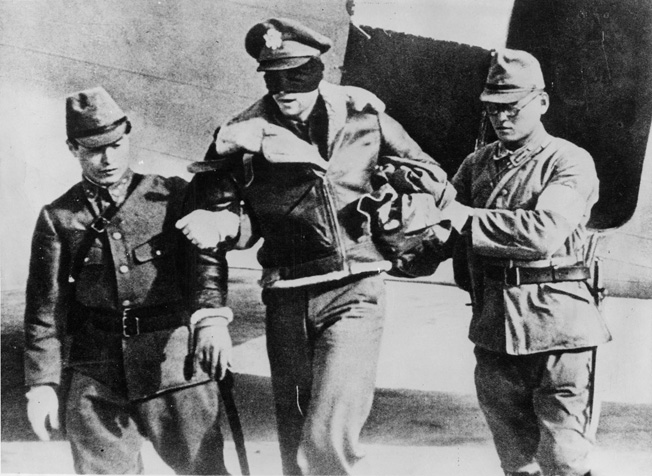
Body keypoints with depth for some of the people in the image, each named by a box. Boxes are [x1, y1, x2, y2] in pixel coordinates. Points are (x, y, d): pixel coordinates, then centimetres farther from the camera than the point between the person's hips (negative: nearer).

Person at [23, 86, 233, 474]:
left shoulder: (172, 195, 5)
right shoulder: (58, 218, 8)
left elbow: (205, 255, -8)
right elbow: (46, 308, 9)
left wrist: (212, 315, -27)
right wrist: (43, 384, 5)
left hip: (176, 366, -1)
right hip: (94, 377, 1)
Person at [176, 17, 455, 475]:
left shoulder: (364, 115, 0)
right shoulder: (246, 133, -2)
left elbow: (426, 172, 14)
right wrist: (219, 223, -12)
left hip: (354, 291, -2)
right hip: (287, 297, 2)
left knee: (328, 436, -16)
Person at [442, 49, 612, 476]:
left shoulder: (571, 162, -4)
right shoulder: (477, 164, 12)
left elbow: (542, 232, -19)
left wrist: (463, 216, -18)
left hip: (558, 327, -5)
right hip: (494, 329, 5)